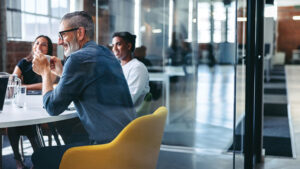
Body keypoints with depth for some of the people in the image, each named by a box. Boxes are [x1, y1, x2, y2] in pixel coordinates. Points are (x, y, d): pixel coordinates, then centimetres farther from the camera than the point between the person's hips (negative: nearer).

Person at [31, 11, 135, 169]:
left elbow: (53, 107, -6)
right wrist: (61, 72, 23)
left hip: (108, 148, -9)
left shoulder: (78, 58, -14)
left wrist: (45, 72, 8)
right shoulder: (106, 53, 14)